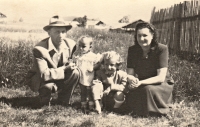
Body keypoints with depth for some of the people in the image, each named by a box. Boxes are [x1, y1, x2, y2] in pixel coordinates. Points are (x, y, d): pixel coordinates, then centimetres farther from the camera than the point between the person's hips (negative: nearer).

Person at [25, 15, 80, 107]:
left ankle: (64, 100, -1)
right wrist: (64, 69, -31)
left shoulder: (71, 44, -11)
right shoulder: (40, 49, -29)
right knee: (48, 85, -38)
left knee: (75, 73, -23)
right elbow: (44, 74, -33)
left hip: (60, 78, 5)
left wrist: (70, 65, -17)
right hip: (39, 79, -5)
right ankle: (44, 103, -1)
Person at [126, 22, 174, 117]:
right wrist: (132, 82, -31)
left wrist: (141, 82, -38)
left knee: (148, 89, -34)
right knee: (131, 92, -26)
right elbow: (130, 75, -6)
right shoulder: (132, 50, -6)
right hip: (143, 85, 4)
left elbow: (161, 77, -24)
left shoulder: (162, 49, -19)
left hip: (162, 85, -3)